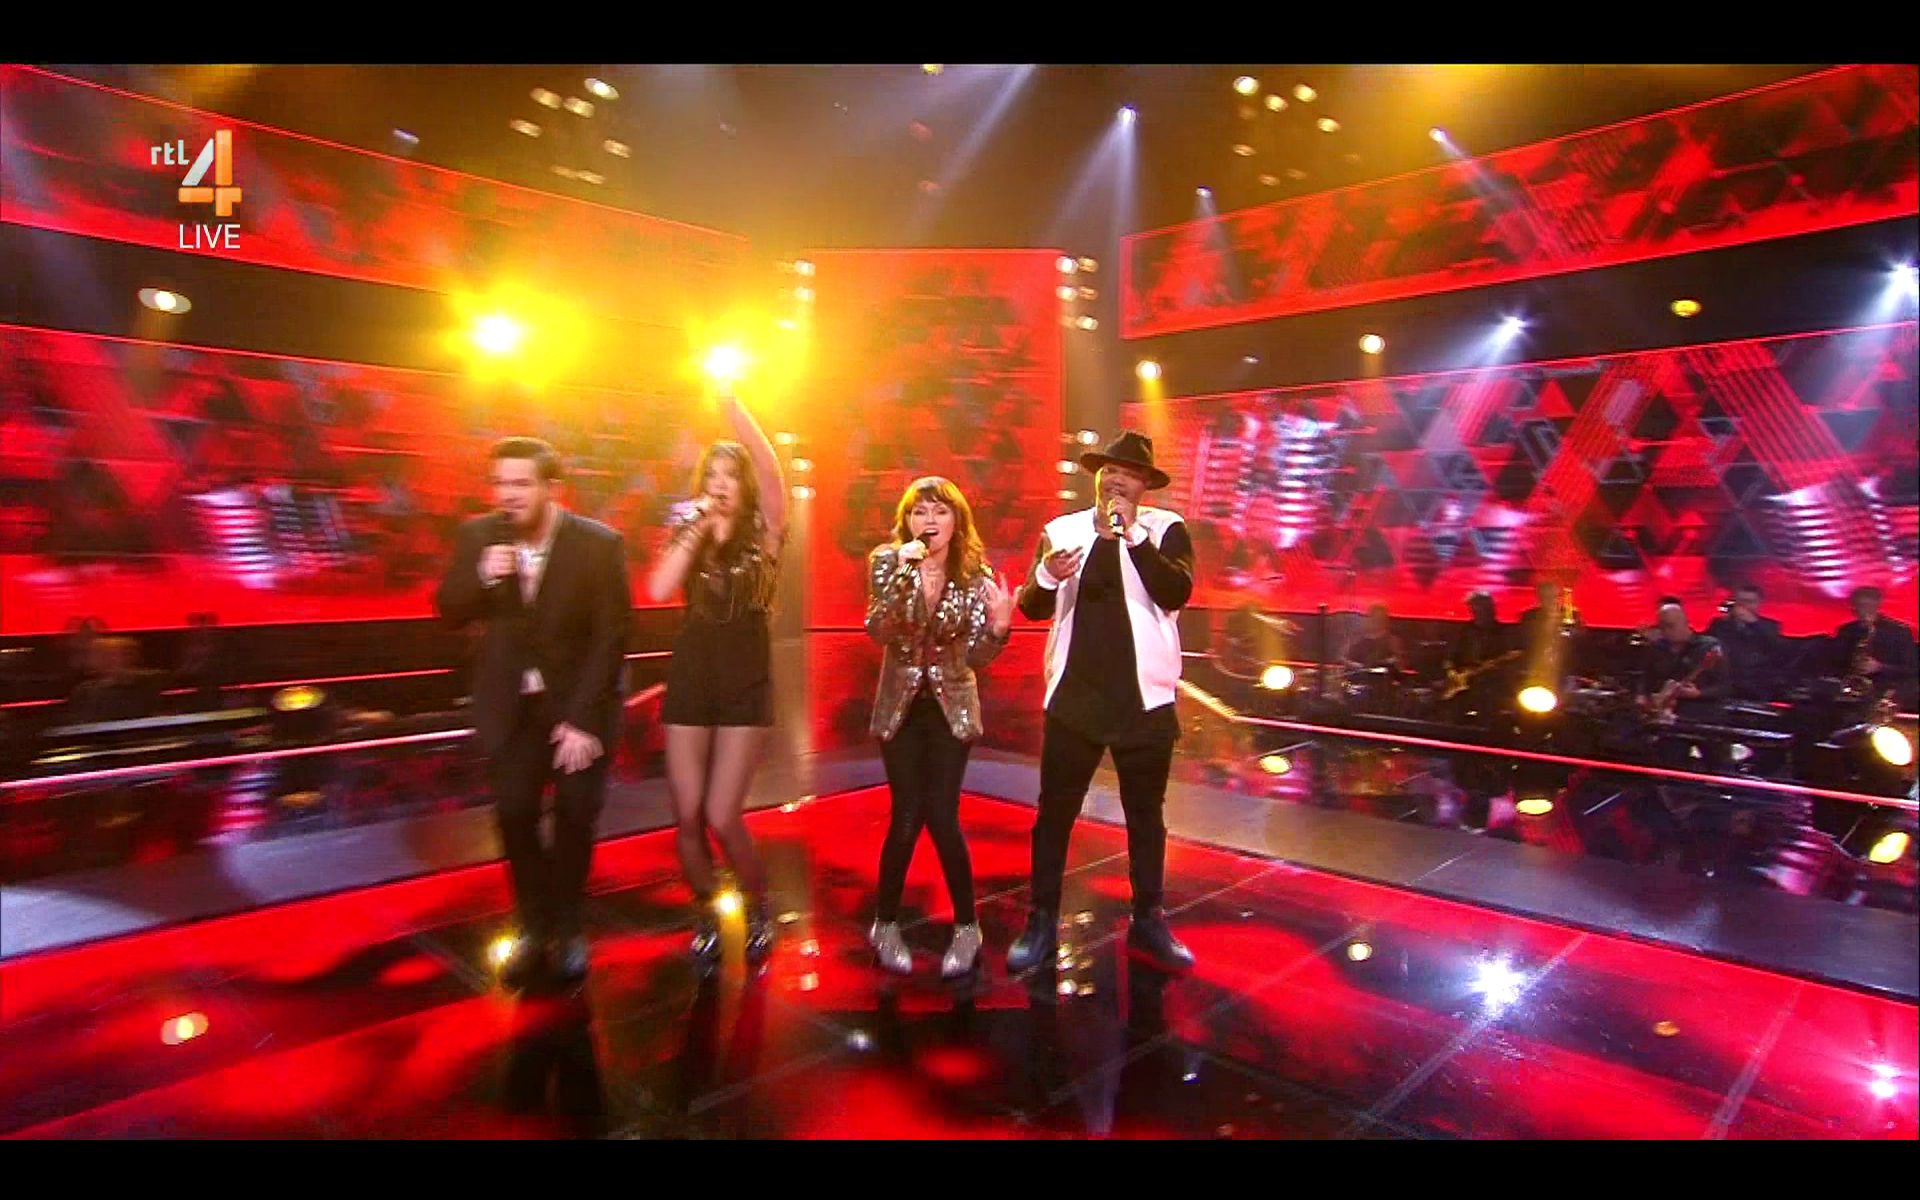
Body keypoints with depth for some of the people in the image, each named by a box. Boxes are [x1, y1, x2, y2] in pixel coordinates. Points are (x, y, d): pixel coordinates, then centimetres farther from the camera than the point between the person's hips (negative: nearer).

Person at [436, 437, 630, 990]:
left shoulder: (599, 544, -15)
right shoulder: (477, 535, -6)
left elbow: (610, 637, -13)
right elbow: (449, 612, 0)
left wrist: (583, 719, -17)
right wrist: (481, 577, -22)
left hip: (577, 700, -2)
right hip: (509, 703, 2)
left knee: (575, 815, 4)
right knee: (514, 815, 3)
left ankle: (566, 929, 24)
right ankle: (534, 927, 23)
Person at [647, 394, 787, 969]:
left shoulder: (762, 532, 0)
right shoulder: (687, 535, 8)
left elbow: (770, 471, -20)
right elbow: (658, 591, -11)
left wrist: (732, 404, -22)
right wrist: (696, 529, -11)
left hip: (745, 683, -3)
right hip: (690, 679, 3)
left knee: (722, 818, -7)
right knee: (687, 818, 3)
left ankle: (759, 911, 19)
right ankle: (706, 921, 26)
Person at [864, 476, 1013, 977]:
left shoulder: (976, 573, -6)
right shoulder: (887, 561, -8)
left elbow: (975, 656, -9)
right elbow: (878, 632, -22)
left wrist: (998, 627, -29)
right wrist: (902, 572, -34)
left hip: (951, 707, 0)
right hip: (901, 707, 0)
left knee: (942, 818, -6)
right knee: (907, 817, -3)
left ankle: (966, 926, 15)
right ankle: (886, 923, 19)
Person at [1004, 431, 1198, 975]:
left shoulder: (1166, 529, -1)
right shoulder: (1061, 530, 4)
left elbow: (1177, 593, -17)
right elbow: (1033, 608, 2)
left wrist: (1133, 533, -22)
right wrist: (1046, 575, -20)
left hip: (1144, 697, -1)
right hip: (1074, 695, 1)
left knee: (1145, 815, 12)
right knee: (1054, 812, 6)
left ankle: (1148, 922, 28)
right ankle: (1042, 922, 19)